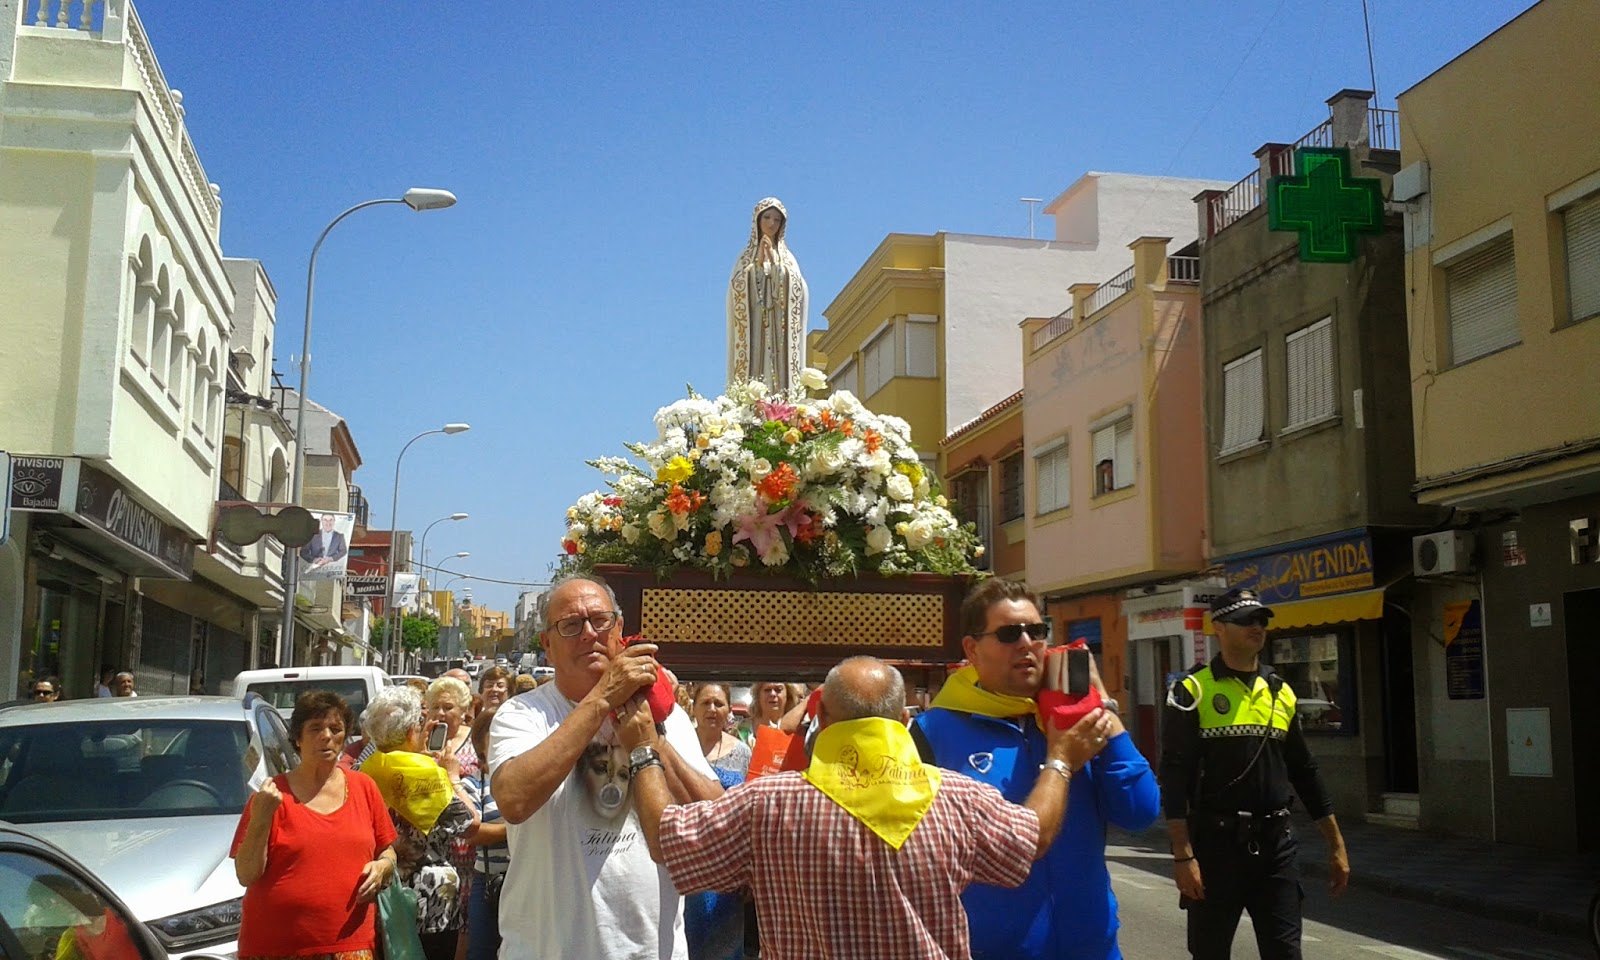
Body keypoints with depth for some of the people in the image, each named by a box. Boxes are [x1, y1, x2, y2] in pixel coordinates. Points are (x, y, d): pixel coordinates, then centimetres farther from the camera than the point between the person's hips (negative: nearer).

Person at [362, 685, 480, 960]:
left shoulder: (369, 769, 3)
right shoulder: (424, 770, -17)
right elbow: (470, 824, -13)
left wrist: (421, 752, 19)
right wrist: (453, 777, 0)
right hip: (429, 899, -7)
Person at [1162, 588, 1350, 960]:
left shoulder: (1281, 692, 10)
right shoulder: (1193, 692, -6)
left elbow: (1304, 772, 16)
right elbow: (1175, 776, -10)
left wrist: (1336, 845, 14)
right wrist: (1183, 855, -16)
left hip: (1275, 844, 4)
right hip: (1215, 844, -4)